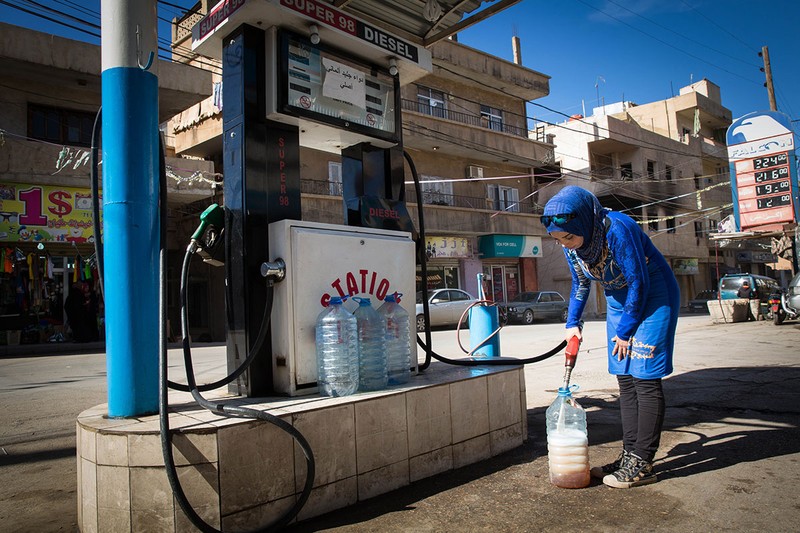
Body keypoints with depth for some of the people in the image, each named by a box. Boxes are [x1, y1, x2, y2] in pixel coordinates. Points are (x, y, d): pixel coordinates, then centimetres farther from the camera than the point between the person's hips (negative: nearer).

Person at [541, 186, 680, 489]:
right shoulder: (571, 244, -8)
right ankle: (629, 454, 14)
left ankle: (643, 463, -2)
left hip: (652, 296, -7)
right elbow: (581, 284, 9)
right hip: (618, 301, 7)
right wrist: (573, 323, 2)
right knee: (625, 379, 6)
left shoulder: (618, 229, -30)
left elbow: (638, 283, -22)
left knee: (644, 378, -9)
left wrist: (626, 330, -15)